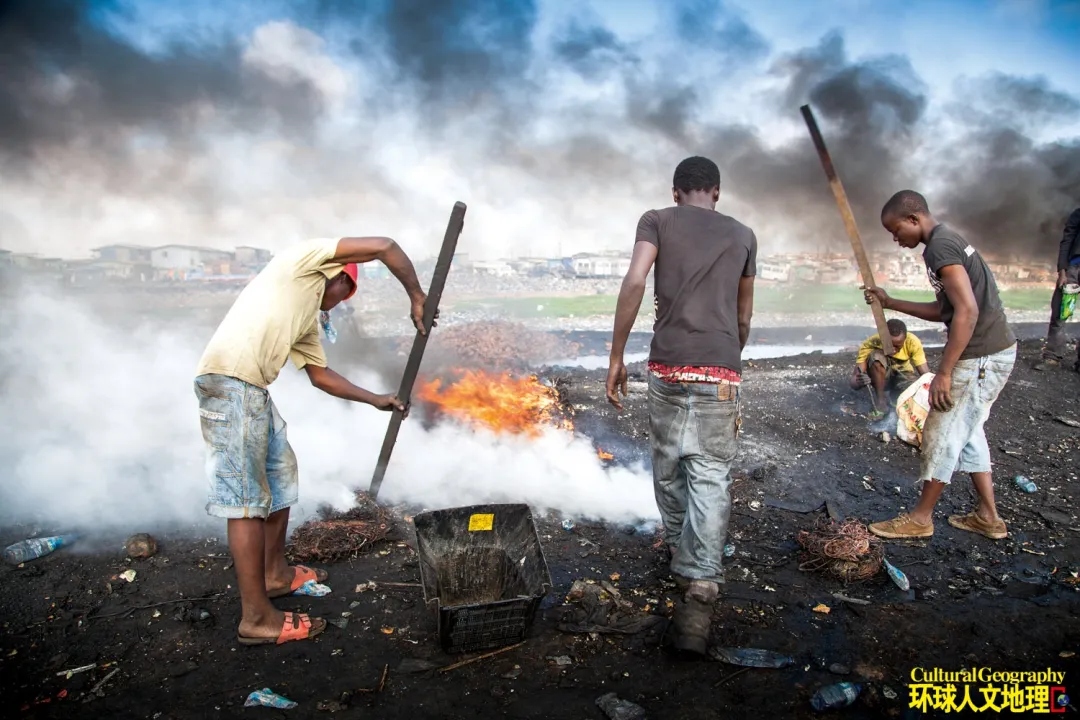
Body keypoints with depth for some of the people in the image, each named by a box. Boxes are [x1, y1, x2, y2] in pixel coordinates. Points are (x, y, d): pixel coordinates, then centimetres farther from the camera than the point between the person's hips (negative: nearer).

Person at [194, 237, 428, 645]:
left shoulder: (308, 319, 26)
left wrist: (375, 400, 32)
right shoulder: (307, 258, 5)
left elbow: (320, 375, 31)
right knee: (246, 499, -6)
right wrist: (416, 297, 6)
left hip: (252, 390, 10)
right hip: (230, 382, -10)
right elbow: (385, 247, -3)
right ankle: (256, 619, 2)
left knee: (280, 476, 21)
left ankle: (276, 574, 38)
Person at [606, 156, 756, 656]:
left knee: (668, 466, 17)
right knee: (710, 478, -1)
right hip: (721, 371, 1)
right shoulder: (743, 235, 17)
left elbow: (634, 282, -8)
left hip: (668, 367, 0)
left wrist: (616, 357, -5)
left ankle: (679, 552, 36)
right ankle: (700, 590, -11)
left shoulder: (657, 220, 10)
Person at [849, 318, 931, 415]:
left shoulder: (913, 342, -27)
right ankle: (881, 400, -19)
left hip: (904, 374, 2)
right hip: (880, 377, -1)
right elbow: (854, 382, -33)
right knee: (876, 356, -35)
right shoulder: (871, 344, -30)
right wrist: (859, 382, -56)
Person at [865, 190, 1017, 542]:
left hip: (980, 357, -10)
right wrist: (890, 302, 19)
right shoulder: (948, 241, 15)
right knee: (966, 432, 18)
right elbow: (943, 310, 21)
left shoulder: (940, 246, -16)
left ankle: (921, 518, 14)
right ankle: (987, 516, 27)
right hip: (995, 352, 10)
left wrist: (944, 373, -23)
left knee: (941, 435, 1)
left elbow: (967, 310, -25)